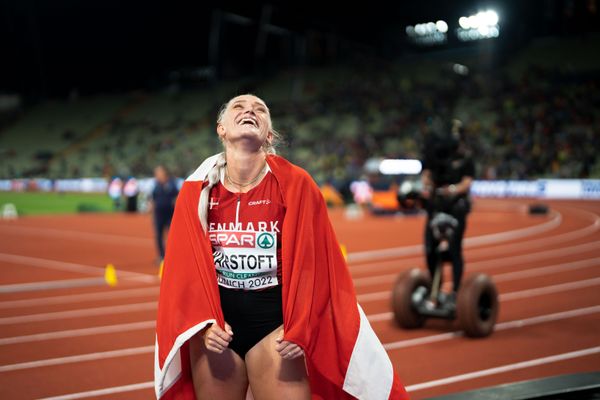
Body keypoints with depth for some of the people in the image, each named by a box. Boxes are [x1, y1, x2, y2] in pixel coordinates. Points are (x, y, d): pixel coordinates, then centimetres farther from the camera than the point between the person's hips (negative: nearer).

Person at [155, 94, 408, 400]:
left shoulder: (295, 184, -7)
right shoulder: (196, 191, -1)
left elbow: (312, 263, -6)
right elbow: (186, 265, 2)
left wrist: (300, 329, -9)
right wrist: (202, 324, -8)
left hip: (275, 323, -2)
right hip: (215, 325, 2)